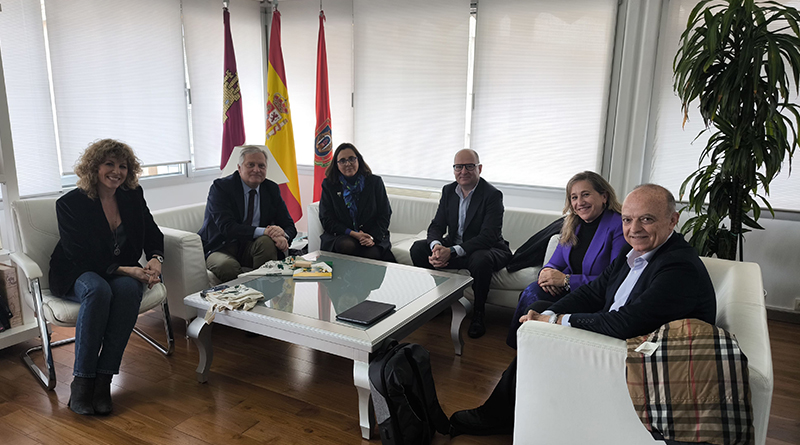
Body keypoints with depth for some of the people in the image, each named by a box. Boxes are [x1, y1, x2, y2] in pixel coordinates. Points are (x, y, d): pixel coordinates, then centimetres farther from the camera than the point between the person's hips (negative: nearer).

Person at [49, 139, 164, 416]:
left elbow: (153, 235, 7)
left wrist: (155, 260, -16)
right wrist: (126, 270, -27)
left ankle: (104, 378, -30)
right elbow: (80, 257, -15)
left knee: (129, 289, -33)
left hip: (124, 274, 3)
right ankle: (81, 380, -28)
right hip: (76, 276, -3)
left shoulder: (133, 196, 4)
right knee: (98, 290, -37)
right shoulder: (70, 204, -9)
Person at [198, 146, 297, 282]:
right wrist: (263, 231, -35)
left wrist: (283, 237, -23)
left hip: (252, 248, 4)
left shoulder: (271, 189, 5)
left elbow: (289, 226, 4)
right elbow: (227, 227, -23)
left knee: (267, 241, -30)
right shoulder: (221, 187, -9)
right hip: (221, 248, -3)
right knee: (227, 265, -36)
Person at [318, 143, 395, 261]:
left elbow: (385, 215, 4)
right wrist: (353, 234, -14)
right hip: (341, 236, 0)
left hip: (373, 235, 0)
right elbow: (326, 220, 1)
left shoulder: (375, 182, 6)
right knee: (347, 245, -34)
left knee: (372, 253, -33)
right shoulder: (329, 185, 6)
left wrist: (372, 237, -15)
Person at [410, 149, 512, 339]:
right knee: (418, 248, -14)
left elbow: (488, 237, -26)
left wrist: (452, 252, -37)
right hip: (452, 246, 5)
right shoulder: (448, 190, 2)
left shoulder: (492, 195, -18)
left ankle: (478, 315, -15)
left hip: (485, 249, -5)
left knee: (481, 259, -39)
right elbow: (436, 225, 0)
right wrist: (436, 246, -26)